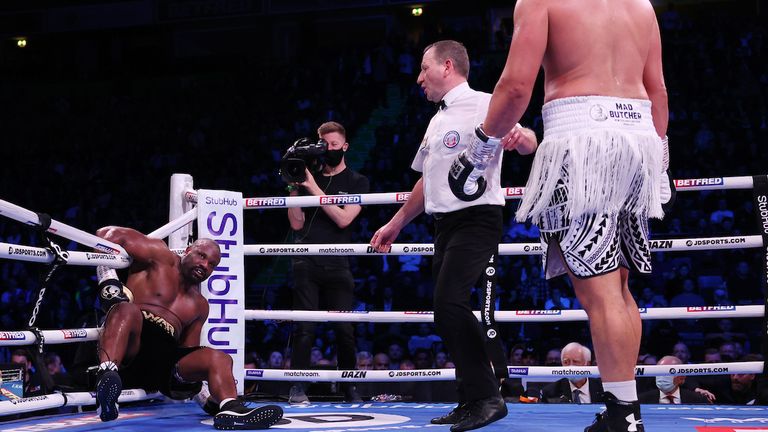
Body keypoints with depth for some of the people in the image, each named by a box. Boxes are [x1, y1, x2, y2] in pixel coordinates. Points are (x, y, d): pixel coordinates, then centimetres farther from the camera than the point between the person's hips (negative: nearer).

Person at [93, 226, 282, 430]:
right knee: (127, 309, -36)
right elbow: (108, 234, 2)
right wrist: (109, 281, -9)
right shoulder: (162, 258, 9)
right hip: (126, 355, -5)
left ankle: (231, 410, -44)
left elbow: (190, 352, 24)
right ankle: (107, 376, -58)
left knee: (218, 358, -15)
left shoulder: (199, 306, 26)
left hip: (163, 363, 5)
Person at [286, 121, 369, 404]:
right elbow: (297, 223, 8)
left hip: (337, 265, -1)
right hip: (307, 264, 1)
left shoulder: (357, 182, 9)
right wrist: (293, 187, -2)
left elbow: (343, 219, -7)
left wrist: (314, 188, -9)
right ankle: (298, 388, -4)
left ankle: (349, 389, 9)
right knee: (304, 327, -6)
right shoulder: (308, 178, 14)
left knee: (344, 329, -2)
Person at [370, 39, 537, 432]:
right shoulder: (437, 121, 22)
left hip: (476, 219, -9)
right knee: (448, 312, 7)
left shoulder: (482, 105, -6)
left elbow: (529, 142, -20)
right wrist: (395, 224, 33)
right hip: (445, 224, 9)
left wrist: (519, 134, -44)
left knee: (450, 305, -23)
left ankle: (486, 396, -17)